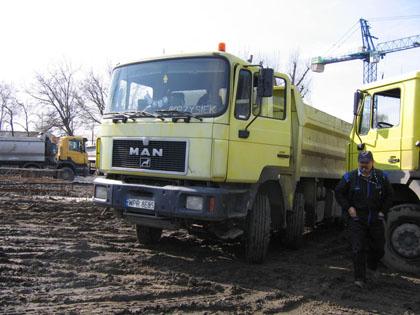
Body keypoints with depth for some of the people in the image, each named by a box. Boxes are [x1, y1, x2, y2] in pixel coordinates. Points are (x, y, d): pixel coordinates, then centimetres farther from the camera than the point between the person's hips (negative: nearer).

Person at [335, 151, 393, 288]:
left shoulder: (381, 177, -1)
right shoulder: (350, 177, -8)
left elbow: (389, 195, 12)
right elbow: (338, 192, 2)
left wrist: (383, 211, 2)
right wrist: (348, 207, -7)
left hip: (375, 219, 3)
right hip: (357, 219, -3)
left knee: (378, 246, 15)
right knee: (358, 249, -7)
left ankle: (372, 266, 45)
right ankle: (360, 278, -1)